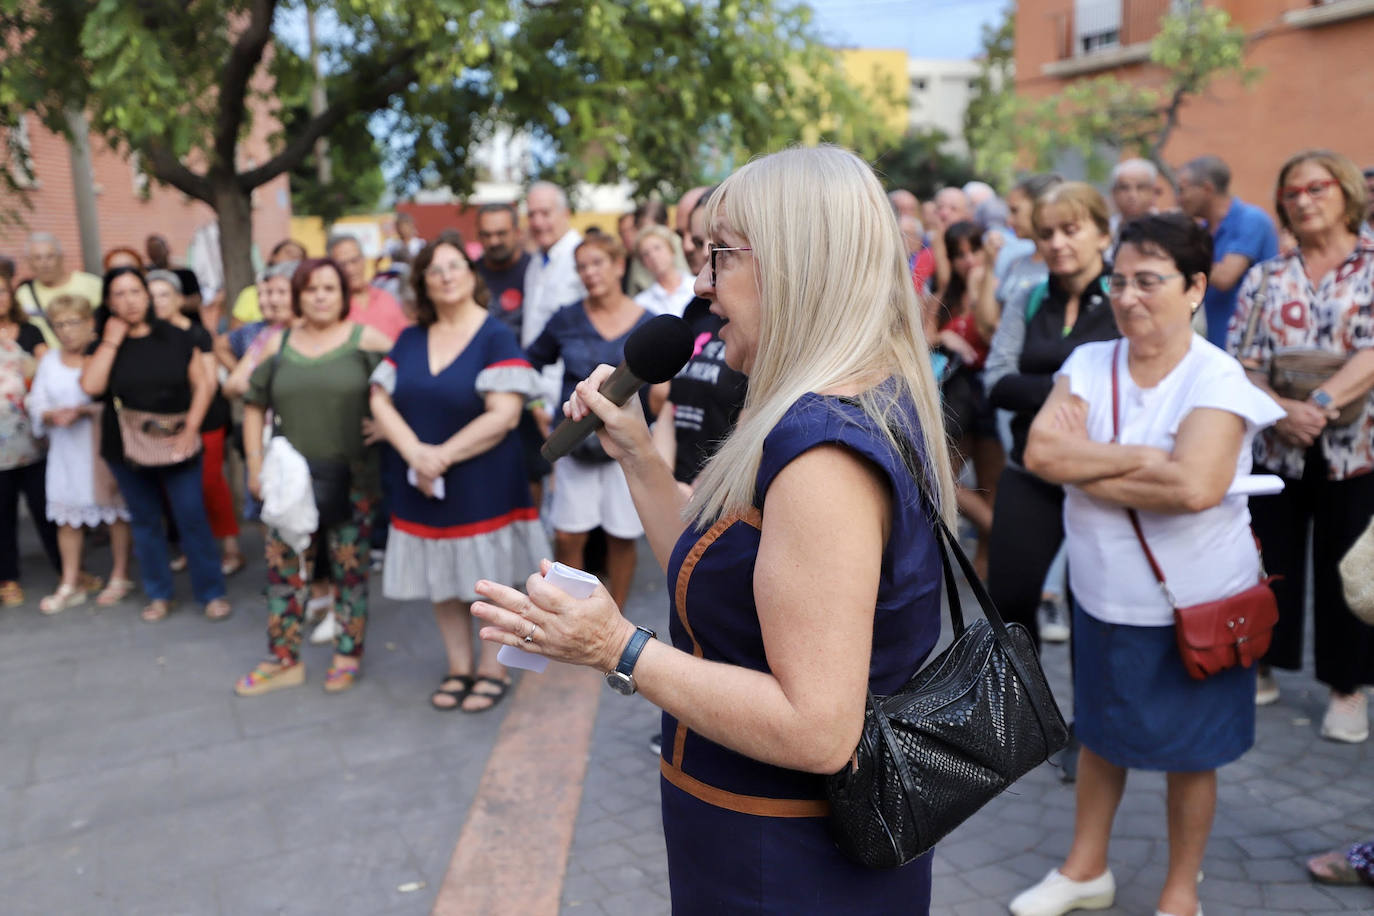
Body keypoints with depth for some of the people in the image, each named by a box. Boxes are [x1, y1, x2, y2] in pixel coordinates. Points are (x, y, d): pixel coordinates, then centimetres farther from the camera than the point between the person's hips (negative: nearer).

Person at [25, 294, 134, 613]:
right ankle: (70, 584, 18)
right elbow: (36, 405, 8)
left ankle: (120, 577, 17)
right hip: (66, 450, 5)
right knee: (66, 516, 8)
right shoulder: (49, 361, 11)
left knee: (116, 510, 4)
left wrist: (81, 411, -23)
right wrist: (54, 415, -13)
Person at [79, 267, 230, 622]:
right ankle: (158, 595, 22)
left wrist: (190, 428, -11)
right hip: (126, 450, 2)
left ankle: (212, 593, 8)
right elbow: (91, 386, -15)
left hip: (176, 447, -1)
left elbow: (203, 383, 0)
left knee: (192, 519, -2)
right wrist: (112, 340, -12)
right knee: (145, 523, 11)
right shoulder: (103, 344, 2)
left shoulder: (175, 338, 1)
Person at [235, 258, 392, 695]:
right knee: (283, 568, 7)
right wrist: (255, 463, 8)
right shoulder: (277, 346, 8)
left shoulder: (368, 340, -3)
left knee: (351, 570, 4)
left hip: (352, 480, -3)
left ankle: (348, 658, 20)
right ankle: (283, 660, 21)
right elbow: (254, 405, 13)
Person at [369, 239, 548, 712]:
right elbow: (381, 400, 2)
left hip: (483, 483, -5)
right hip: (422, 484, 5)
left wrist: (444, 455, -18)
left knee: (489, 577, 4)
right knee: (441, 579, 12)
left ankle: (492, 669, 19)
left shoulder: (497, 337, -8)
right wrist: (415, 452, -15)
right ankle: (458, 667, 27)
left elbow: (504, 415, -17)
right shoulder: (410, 339, 8)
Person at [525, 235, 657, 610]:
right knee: (567, 536, 2)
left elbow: (662, 390, 3)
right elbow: (531, 363, 12)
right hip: (575, 442, 1)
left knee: (621, 537, 8)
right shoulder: (566, 320, -1)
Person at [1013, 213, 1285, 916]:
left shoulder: (1218, 379, -15)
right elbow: (1039, 453, -17)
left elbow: (1196, 486, -31)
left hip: (1194, 605, -4)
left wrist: (1085, 467, -21)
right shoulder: (1088, 364, -3)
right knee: (1099, 732, 20)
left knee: (1189, 751, 12)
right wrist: (1145, 456, -21)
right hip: (1104, 595, 4)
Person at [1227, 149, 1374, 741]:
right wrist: (1281, 408, -18)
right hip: (1272, 449, 2)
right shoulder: (1265, 279, 8)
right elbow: (1242, 363, 0)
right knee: (1269, 560, 10)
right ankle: (1260, 669, 26)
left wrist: (1321, 403, -27)